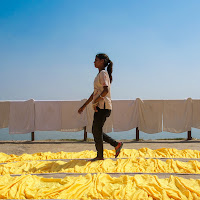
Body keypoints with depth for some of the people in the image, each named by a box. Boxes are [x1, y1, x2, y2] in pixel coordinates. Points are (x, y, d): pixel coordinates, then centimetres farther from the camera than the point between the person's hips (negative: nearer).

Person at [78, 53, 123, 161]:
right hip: (99, 107, 10)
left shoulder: (103, 73, -9)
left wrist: (95, 102, -18)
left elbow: (106, 90, -23)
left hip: (103, 106, -10)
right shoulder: (100, 74, 20)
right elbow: (95, 93, 23)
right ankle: (117, 144, 17)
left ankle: (100, 156, 9)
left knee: (97, 131, -2)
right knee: (96, 131, 12)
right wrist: (84, 106, 22)